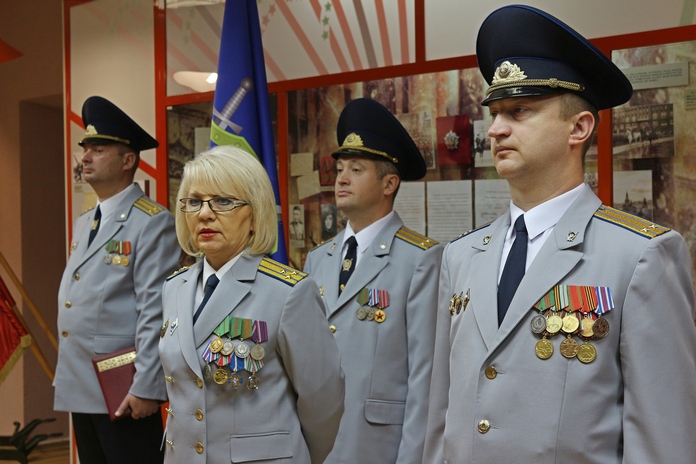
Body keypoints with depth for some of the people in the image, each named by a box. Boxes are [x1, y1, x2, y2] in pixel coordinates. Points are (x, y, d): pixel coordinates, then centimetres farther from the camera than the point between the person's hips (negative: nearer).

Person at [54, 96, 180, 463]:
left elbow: (155, 312, -18)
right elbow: (71, 301, 18)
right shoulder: (83, 223, 15)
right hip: (79, 390, 8)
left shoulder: (153, 222, -12)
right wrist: (66, 378, 15)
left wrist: (146, 388, -20)